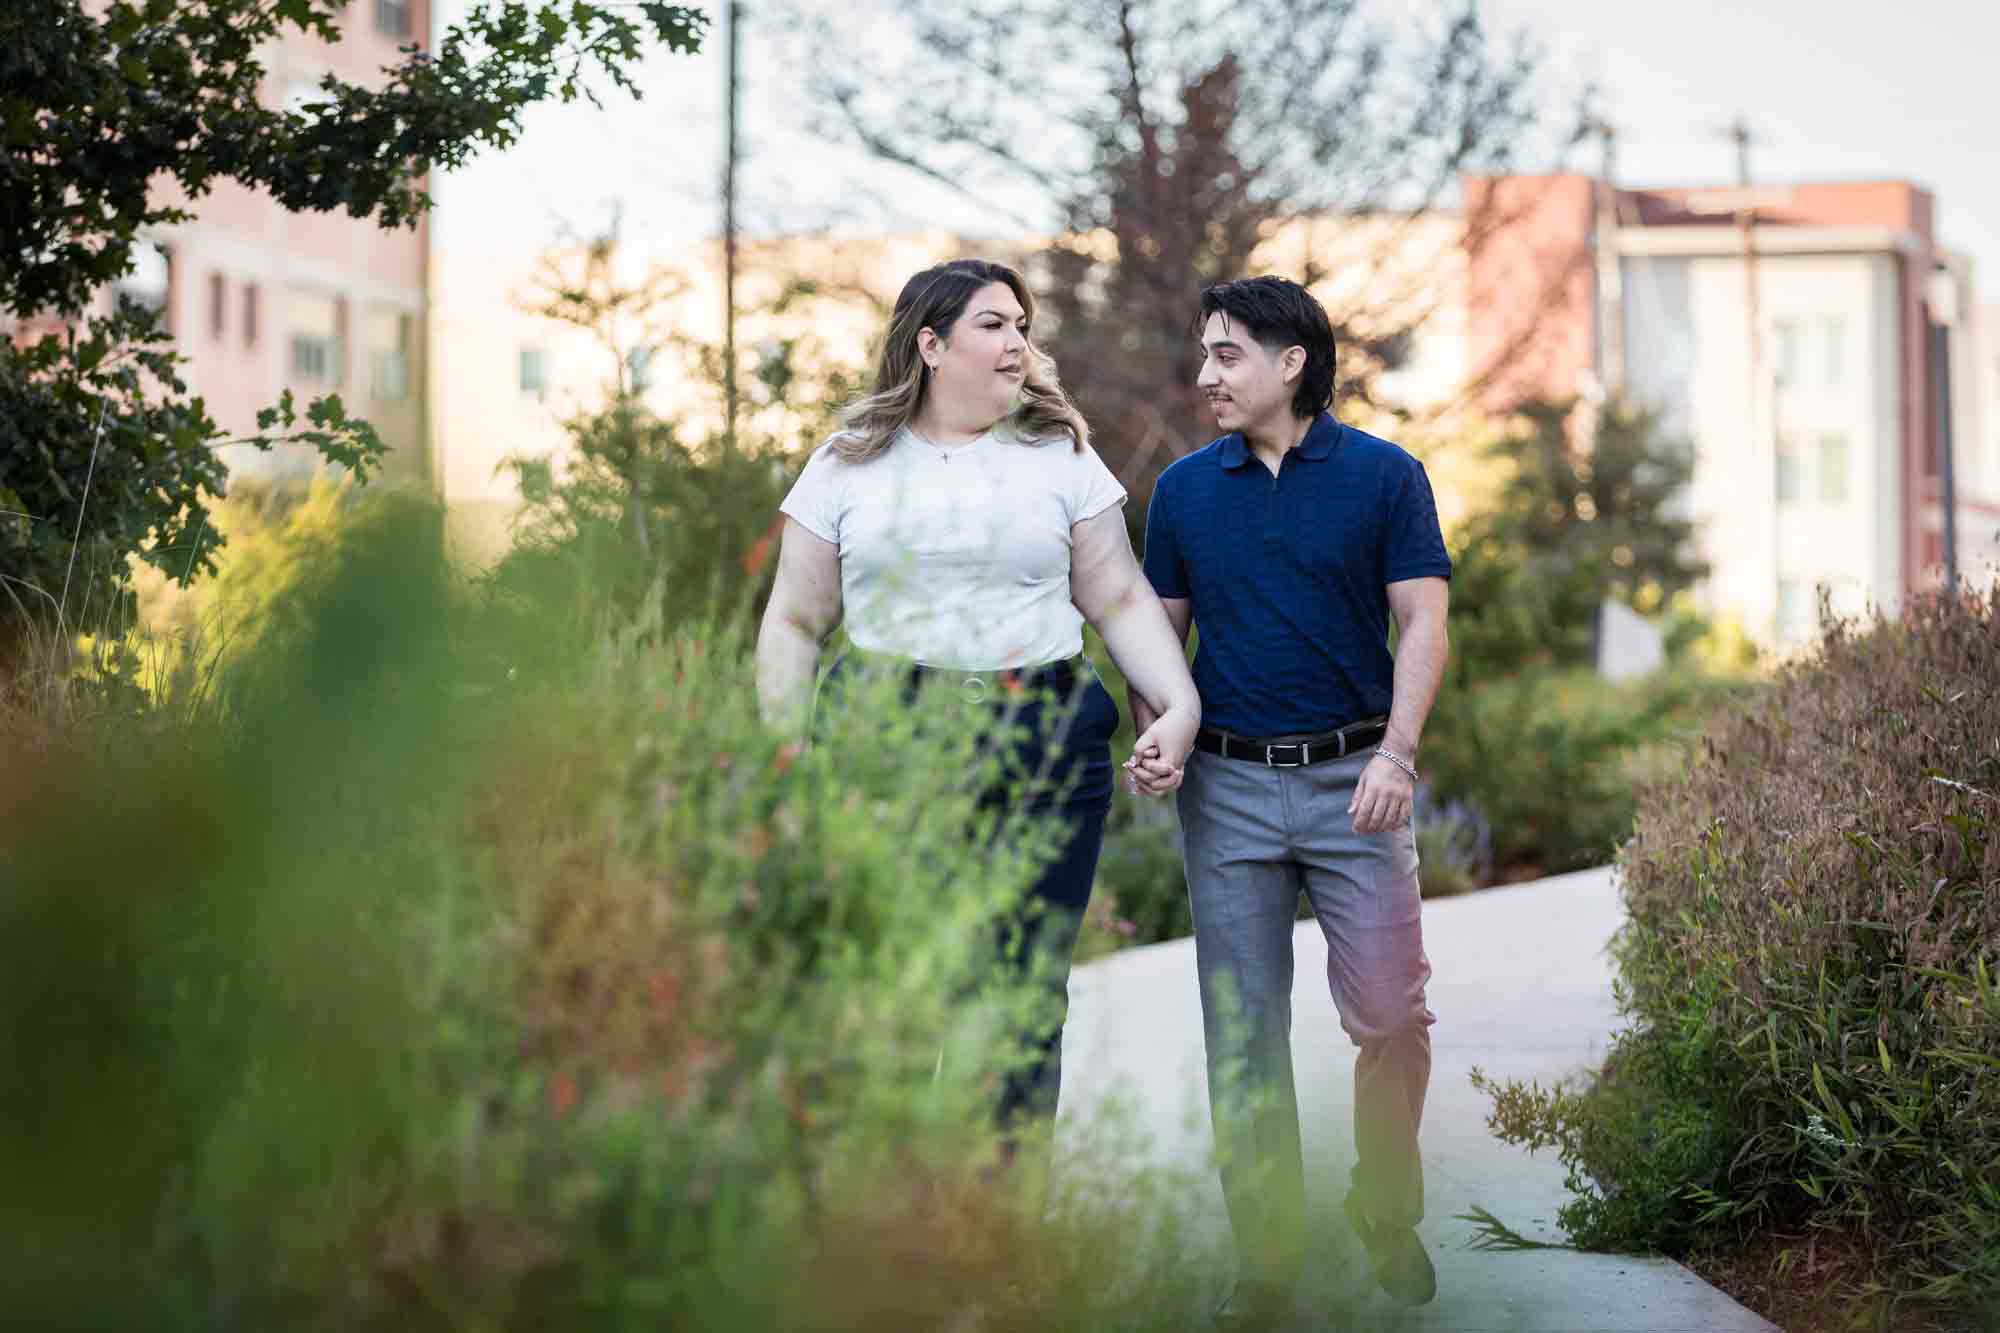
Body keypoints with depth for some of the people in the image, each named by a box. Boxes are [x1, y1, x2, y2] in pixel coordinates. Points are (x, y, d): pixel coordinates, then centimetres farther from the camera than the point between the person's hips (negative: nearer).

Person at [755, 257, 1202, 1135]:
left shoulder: (1060, 456, 12)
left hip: (1045, 759, 1)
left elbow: (1122, 598, 12)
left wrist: (1180, 706, -2)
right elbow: (795, 621, 9)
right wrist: (783, 755, 0)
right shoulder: (849, 464, 9)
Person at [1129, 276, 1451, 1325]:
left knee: (1392, 1018, -3)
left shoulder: (1384, 477, 0)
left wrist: (1397, 751, -16)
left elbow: (1422, 623, -3)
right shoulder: (1185, 489, 8)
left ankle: (1388, 1216, 20)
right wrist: (1150, 739, -5)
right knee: (1243, 1037, 2)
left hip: (1352, 780, -2)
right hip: (1227, 786, 2)